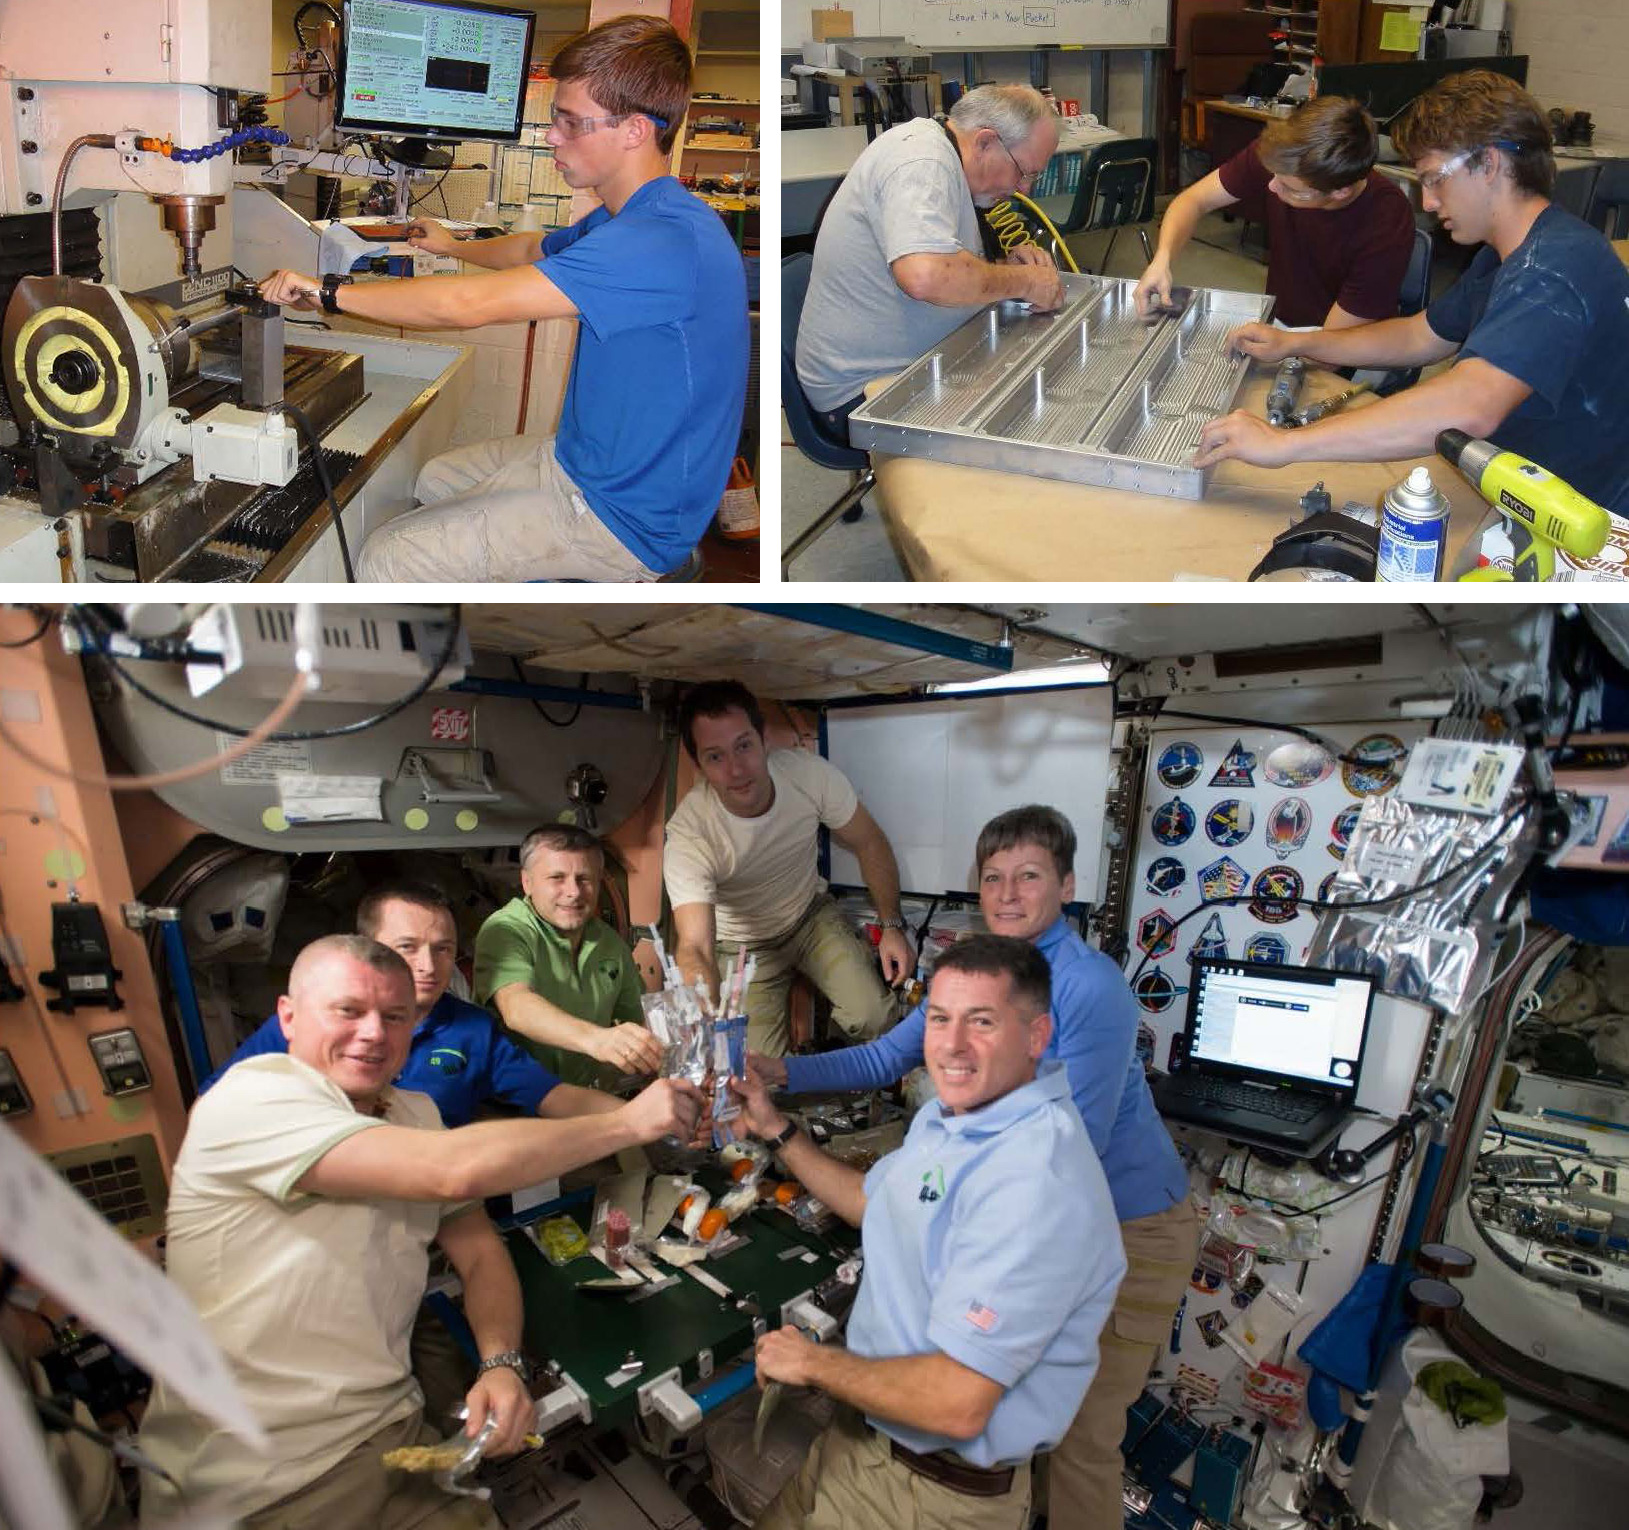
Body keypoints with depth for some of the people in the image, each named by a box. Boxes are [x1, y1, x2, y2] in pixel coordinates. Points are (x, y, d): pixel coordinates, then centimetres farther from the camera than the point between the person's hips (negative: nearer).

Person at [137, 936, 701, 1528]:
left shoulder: (415, 1112, 9)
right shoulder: (252, 1098, -17)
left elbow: (479, 1252, 10)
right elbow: (453, 1172, -27)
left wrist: (503, 1363, -11)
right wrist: (629, 1122, -19)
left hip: (390, 1437, 7)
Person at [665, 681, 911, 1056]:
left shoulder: (810, 774, -25)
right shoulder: (688, 835, -34)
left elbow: (869, 844, -7)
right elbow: (695, 948, -43)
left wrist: (891, 925, -12)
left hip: (813, 915, 2)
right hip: (743, 947, -2)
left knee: (873, 1015, -20)